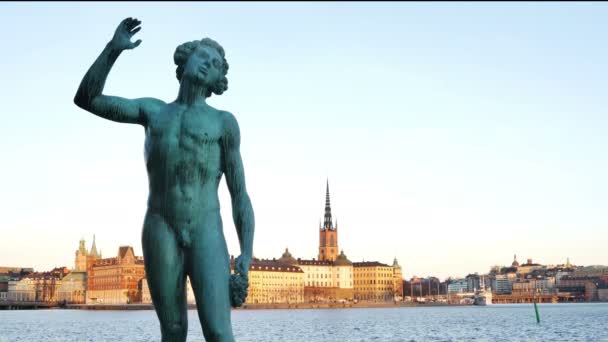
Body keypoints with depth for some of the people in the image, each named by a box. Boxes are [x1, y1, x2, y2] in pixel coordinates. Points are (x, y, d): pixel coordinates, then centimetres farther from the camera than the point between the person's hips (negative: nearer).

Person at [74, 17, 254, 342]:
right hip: (160, 231, 2)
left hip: (206, 233, -2)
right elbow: (86, 99, 12)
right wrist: (113, 48, 1)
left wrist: (246, 258, -5)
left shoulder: (223, 122, 11)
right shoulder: (153, 111, 18)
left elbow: (240, 196, 6)